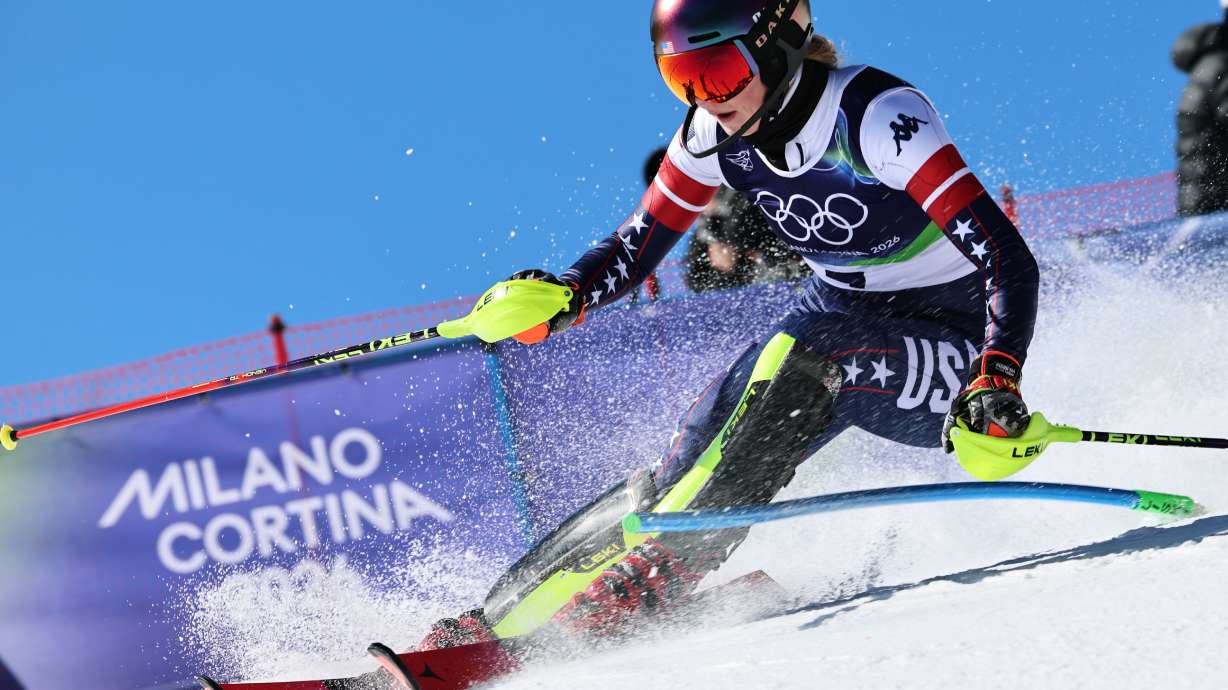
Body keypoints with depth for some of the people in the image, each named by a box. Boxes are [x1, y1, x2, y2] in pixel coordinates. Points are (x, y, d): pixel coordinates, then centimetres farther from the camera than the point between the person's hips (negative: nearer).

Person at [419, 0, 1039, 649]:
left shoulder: (879, 117, -27)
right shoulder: (715, 131, -9)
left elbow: (1008, 259, -32)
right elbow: (637, 244, 2)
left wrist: (995, 383, -47)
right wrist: (560, 299, -18)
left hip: (951, 343, -5)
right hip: (842, 315, 5)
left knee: (803, 356, -33)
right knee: (693, 452, -13)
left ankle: (656, 571, -30)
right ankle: (495, 617, -14)